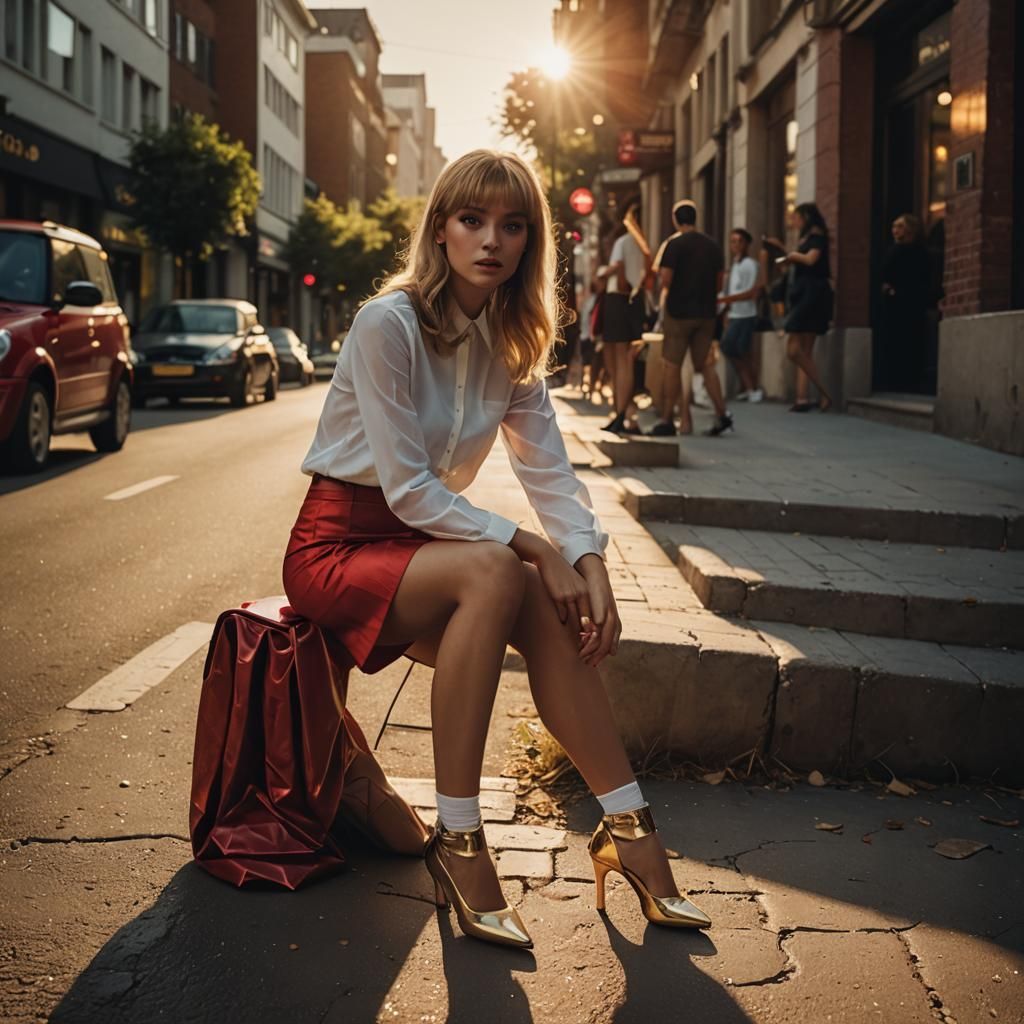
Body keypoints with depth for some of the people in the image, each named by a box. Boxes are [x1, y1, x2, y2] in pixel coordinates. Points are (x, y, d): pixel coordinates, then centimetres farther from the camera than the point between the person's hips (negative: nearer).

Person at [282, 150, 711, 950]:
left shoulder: (511, 343, 5)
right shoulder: (388, 324, -18)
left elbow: (549, 469, -3)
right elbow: (408, 491, -21)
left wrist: (589, 561, -20)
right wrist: (536, 549, -23)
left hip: (419, 543, 6)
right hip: (337, 547, -6)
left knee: (550, 610, -22)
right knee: (495, 572, -33)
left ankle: (625, 824, -16)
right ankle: (457, 839, -28)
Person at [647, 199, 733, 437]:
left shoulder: (673, 244, -10)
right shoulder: (713, 246, 7)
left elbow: (665, 280, -14)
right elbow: (719, 282, 11)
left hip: (679, 312, -5)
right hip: (706, 313, 5)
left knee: (671, 366, 1)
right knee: (705, 365, 12)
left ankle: (667, 420, 3)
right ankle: (721, 414, 2)